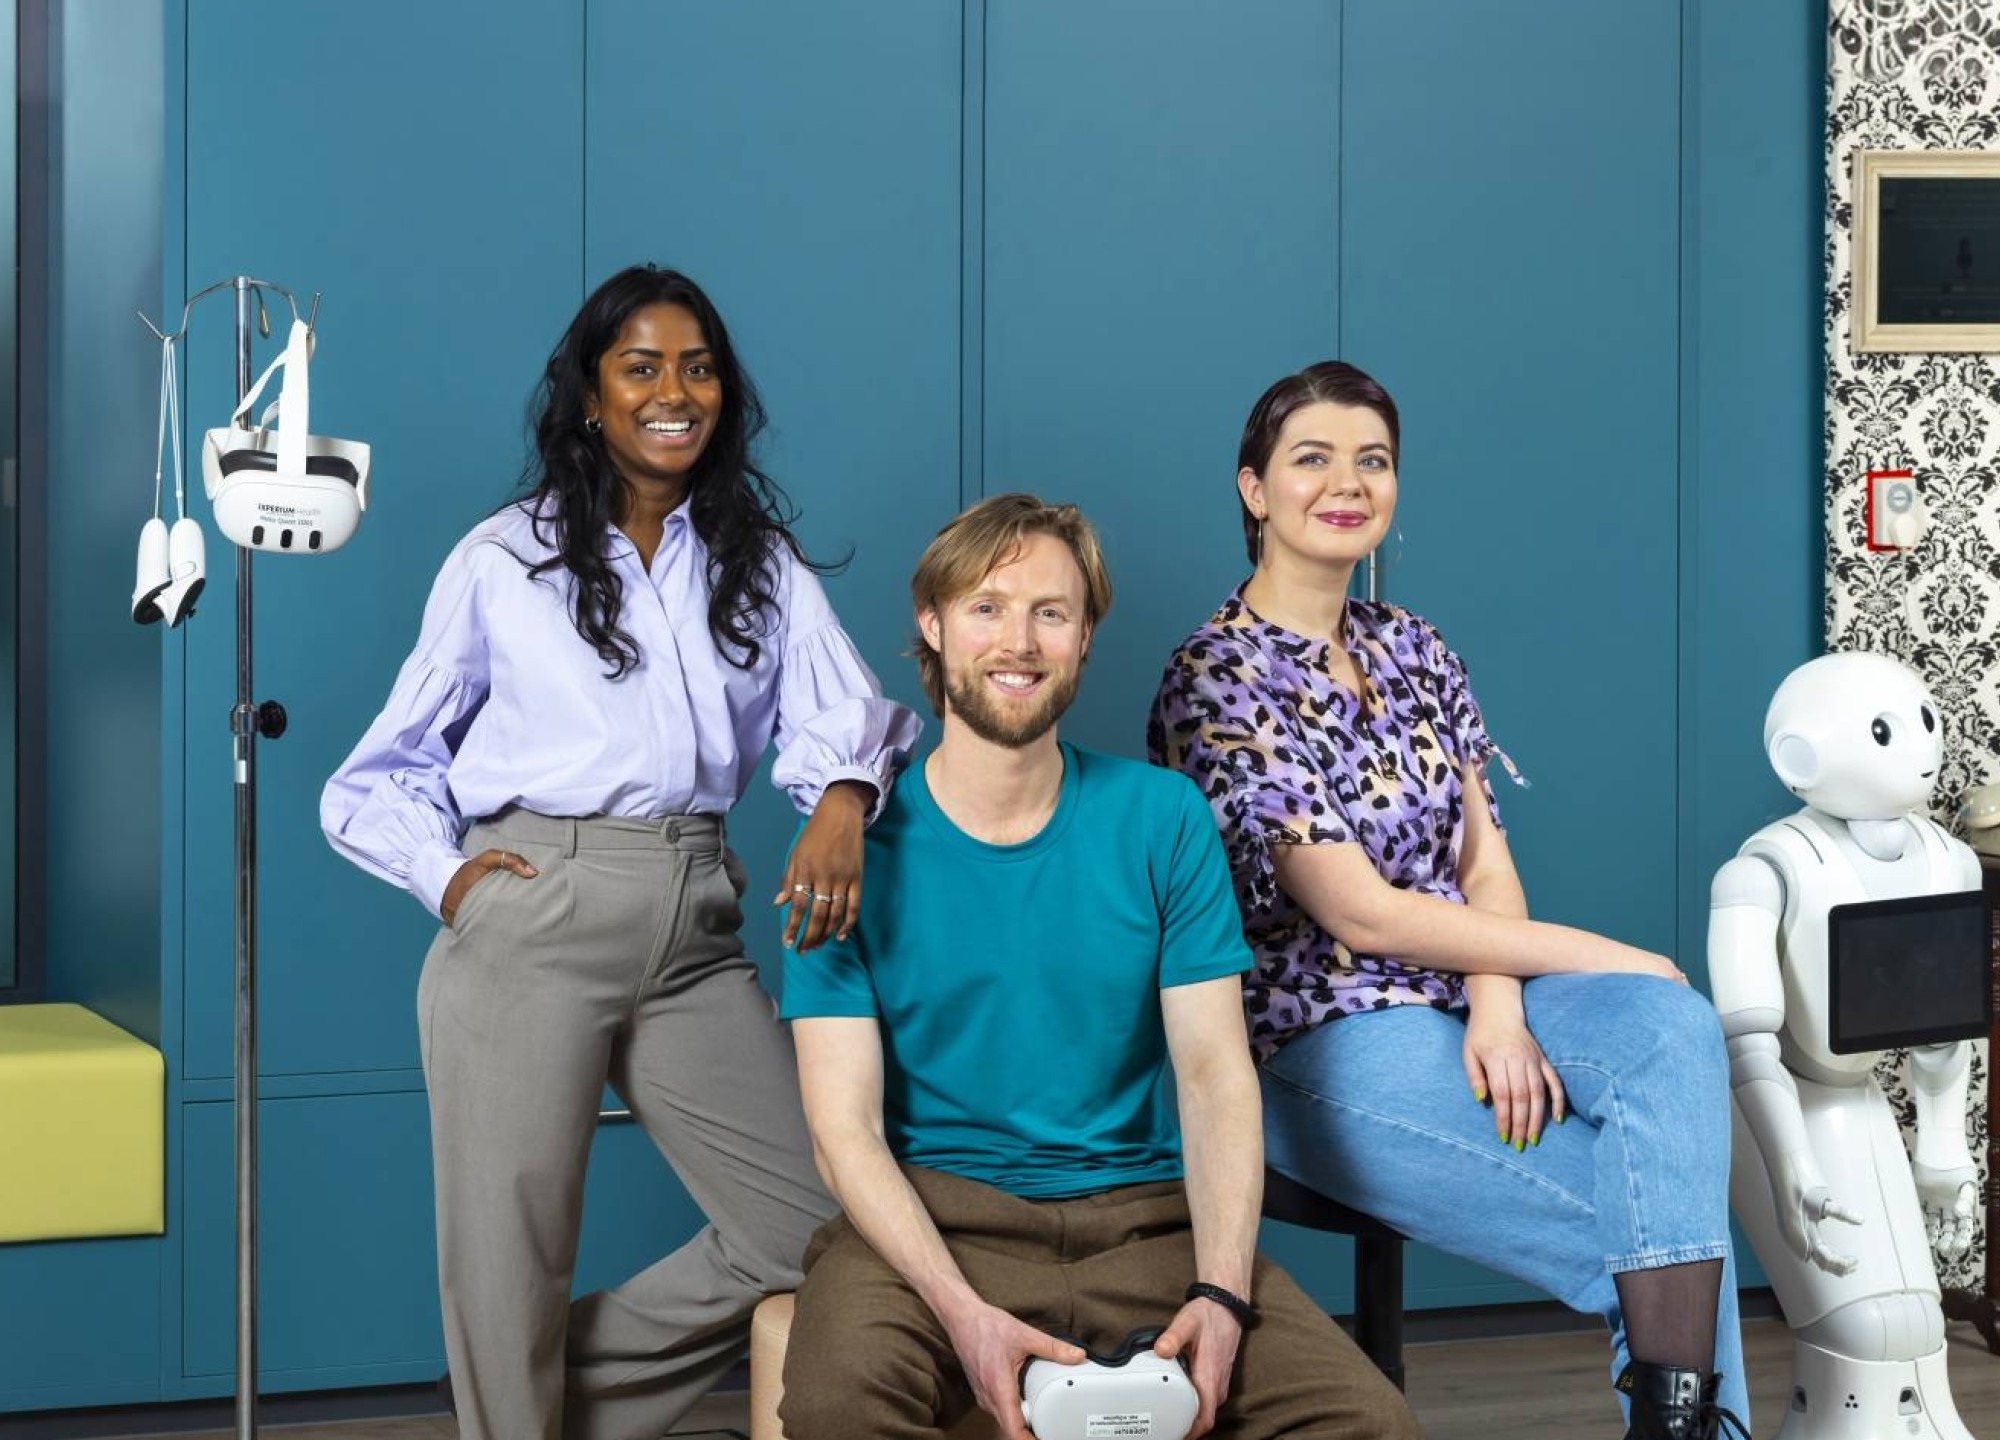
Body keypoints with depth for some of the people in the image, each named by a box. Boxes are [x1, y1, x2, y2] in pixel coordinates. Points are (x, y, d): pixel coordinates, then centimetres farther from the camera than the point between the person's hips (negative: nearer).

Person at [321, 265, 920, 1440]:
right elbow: (391, 768, 11)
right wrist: (446, 873, -7)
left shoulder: (762, 566, 15)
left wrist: (842, 802, -24)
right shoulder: (505, 558, 7)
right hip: (531, 925, -3)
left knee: (807, 1231, -1)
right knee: (511, 1250, 0)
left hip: (696, 935, 3)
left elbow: (844, 710, -2)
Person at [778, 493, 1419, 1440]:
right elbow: (845, 1125, -7)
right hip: (933, 1218, -2)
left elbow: (1215, 1073, 0)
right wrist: (964, 1314, -23)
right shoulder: (862, 847, -1)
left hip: (1143, 1216, 3)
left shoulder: (1161, 820, 5)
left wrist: (1220, 1294, -17)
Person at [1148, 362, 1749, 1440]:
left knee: (1675, 1027, -26)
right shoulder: (1217, 679, -10)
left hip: (1467, 999, 6)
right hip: (1324, 1047, -6)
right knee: (1664, 1216, -22)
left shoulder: (1412, 651, 12)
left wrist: (1500, 1012, -15)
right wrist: (1597, 957, -12)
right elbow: (1359, 911, -15)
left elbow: (1485, 859, 6)